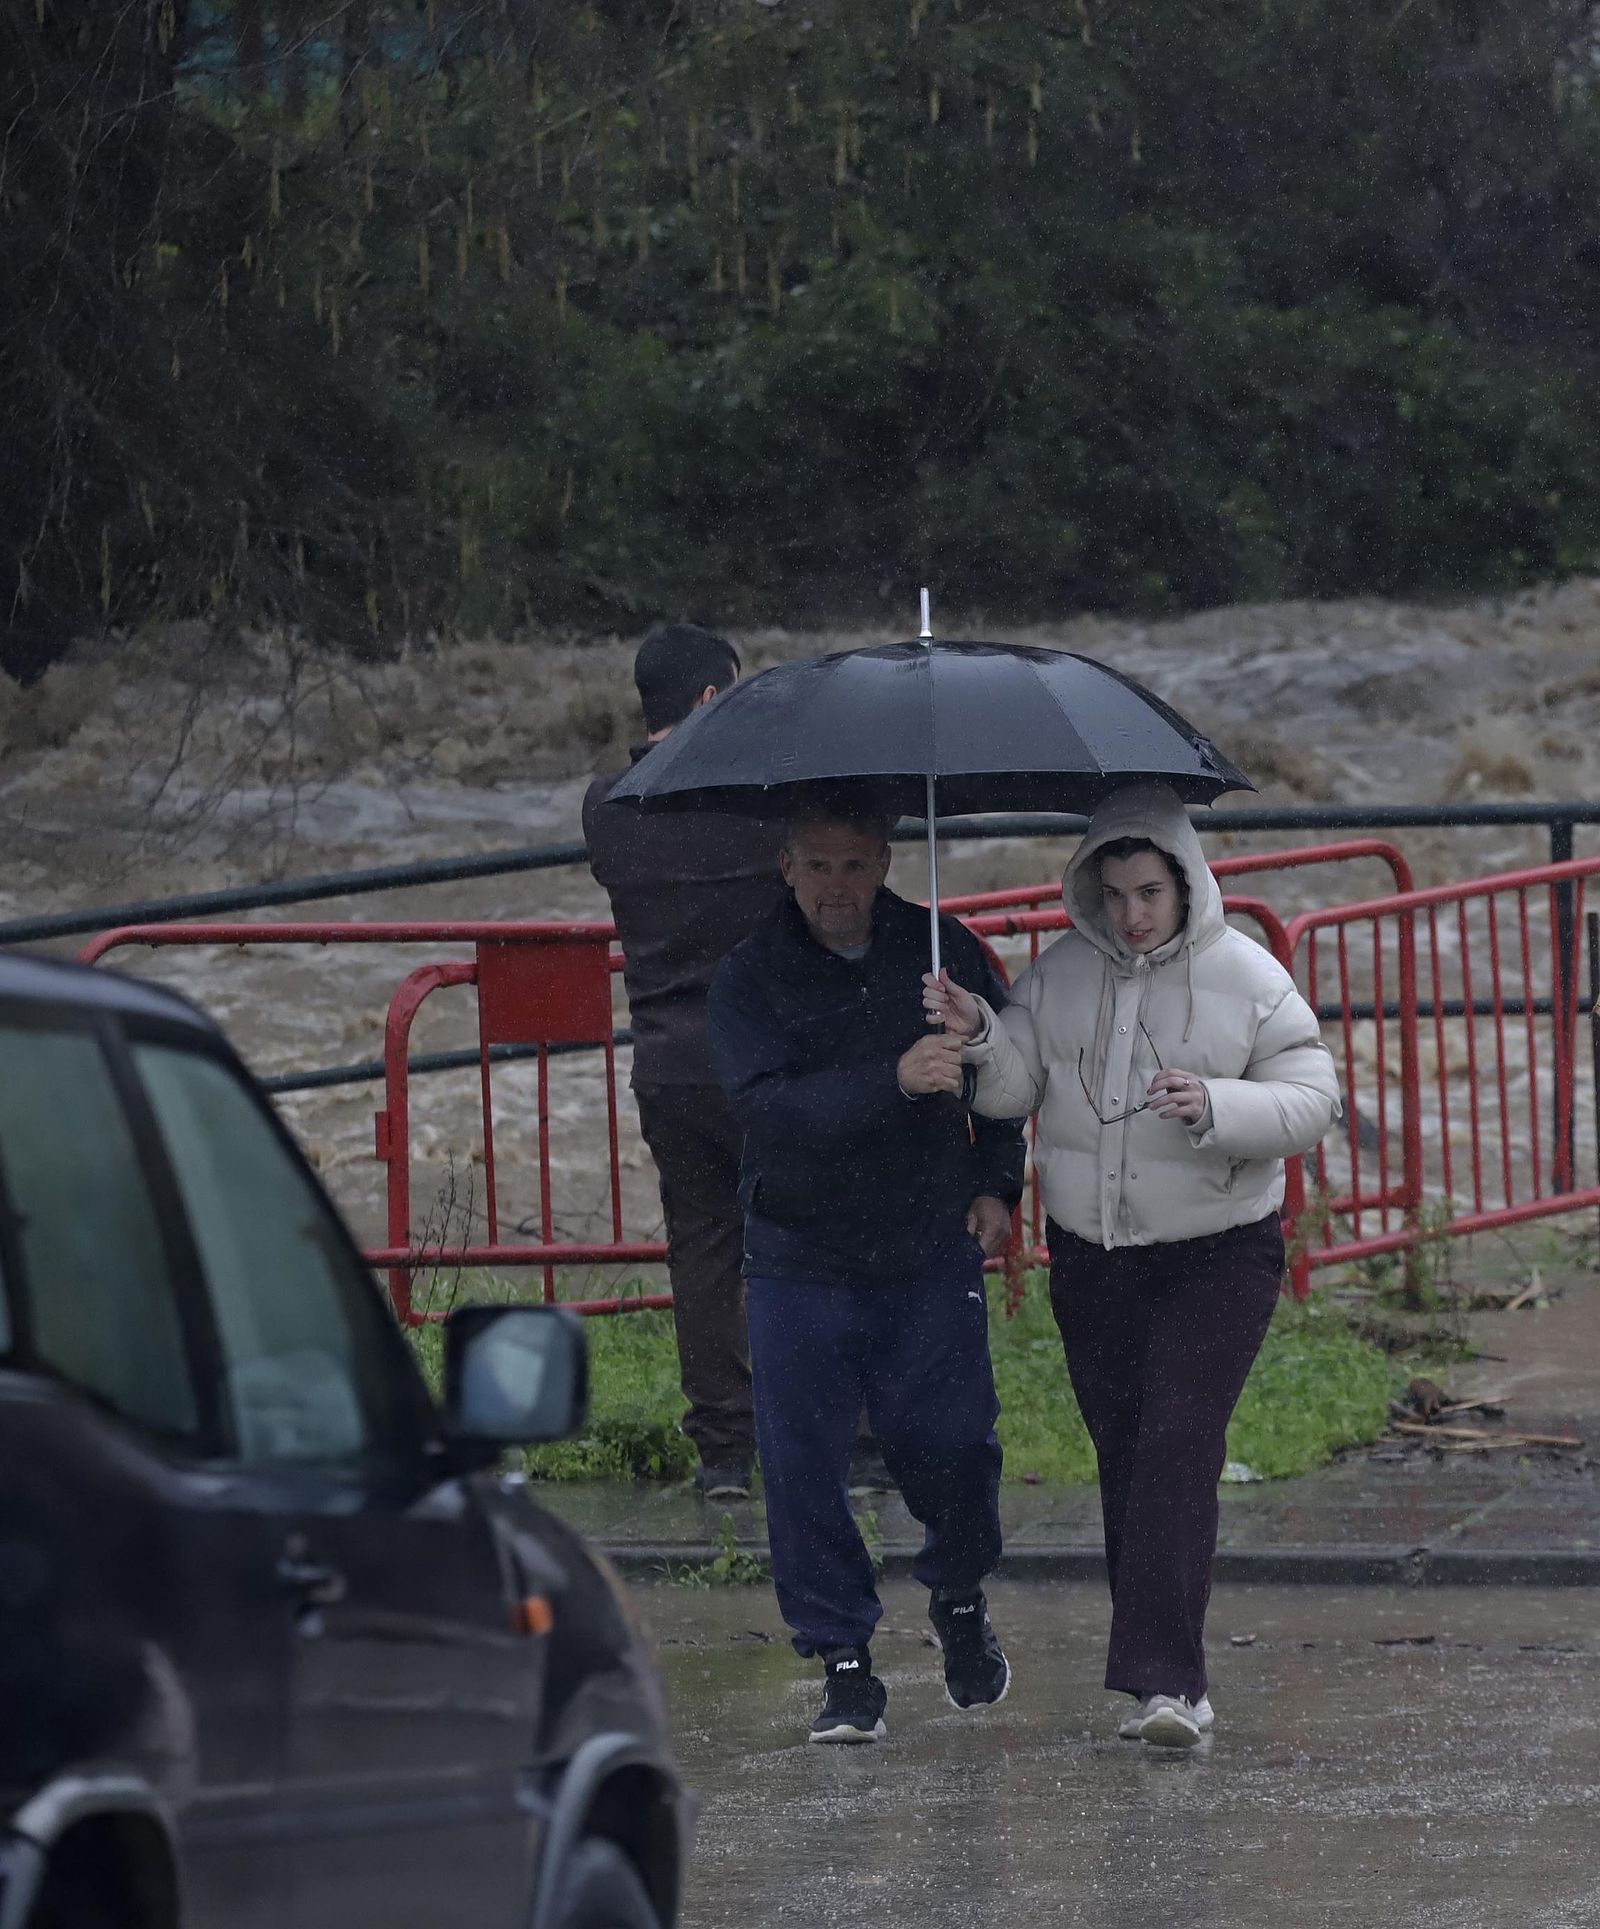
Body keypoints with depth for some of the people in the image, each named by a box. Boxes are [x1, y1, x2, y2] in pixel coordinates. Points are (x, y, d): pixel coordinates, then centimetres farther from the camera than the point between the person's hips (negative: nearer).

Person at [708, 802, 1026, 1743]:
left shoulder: (942, 950, 2)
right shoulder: (749, 978, -5)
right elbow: (771, 1104, -20)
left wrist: (997, 1185, 5)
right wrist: (894, 1081, -32)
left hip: (933, 1258, 1)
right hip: (800, 1267, -1)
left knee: (952, 1447, -1)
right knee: (804, 1469, -2)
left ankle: (960, 1598, 30)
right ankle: (846, 1663, 10)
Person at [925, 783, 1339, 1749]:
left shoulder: (1245, 978, -6)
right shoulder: (1061, 977, 4)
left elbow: (1310, 1100, -7)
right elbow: (1014, 1091, 2)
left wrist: (1215, 1107, -24)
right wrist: (981, 1036, -19)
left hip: (1218, 1255, -4)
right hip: (1093, 1256, 4)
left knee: (1179, 1444, -16)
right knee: (1124, 1453, 7)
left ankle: (1166, 1677, -22)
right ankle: (1166, 1676, 16)